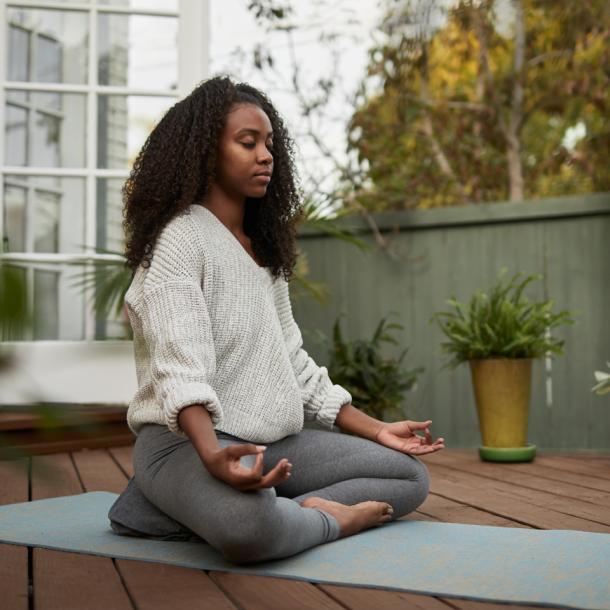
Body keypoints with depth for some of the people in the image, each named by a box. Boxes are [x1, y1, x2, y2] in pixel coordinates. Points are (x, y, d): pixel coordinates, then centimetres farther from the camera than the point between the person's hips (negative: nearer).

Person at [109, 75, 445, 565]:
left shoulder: (266, 248, 17)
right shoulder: (181, 236, -9)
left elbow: (292, 363, 18)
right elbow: (180, 366, -23)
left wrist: (376, 430, 12)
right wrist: (212, 455, -41)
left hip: (273, 440, 9)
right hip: (187, 439, -9)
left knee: (411, 476, 1)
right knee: (251, 526, -41)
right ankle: (329, 517, -7)